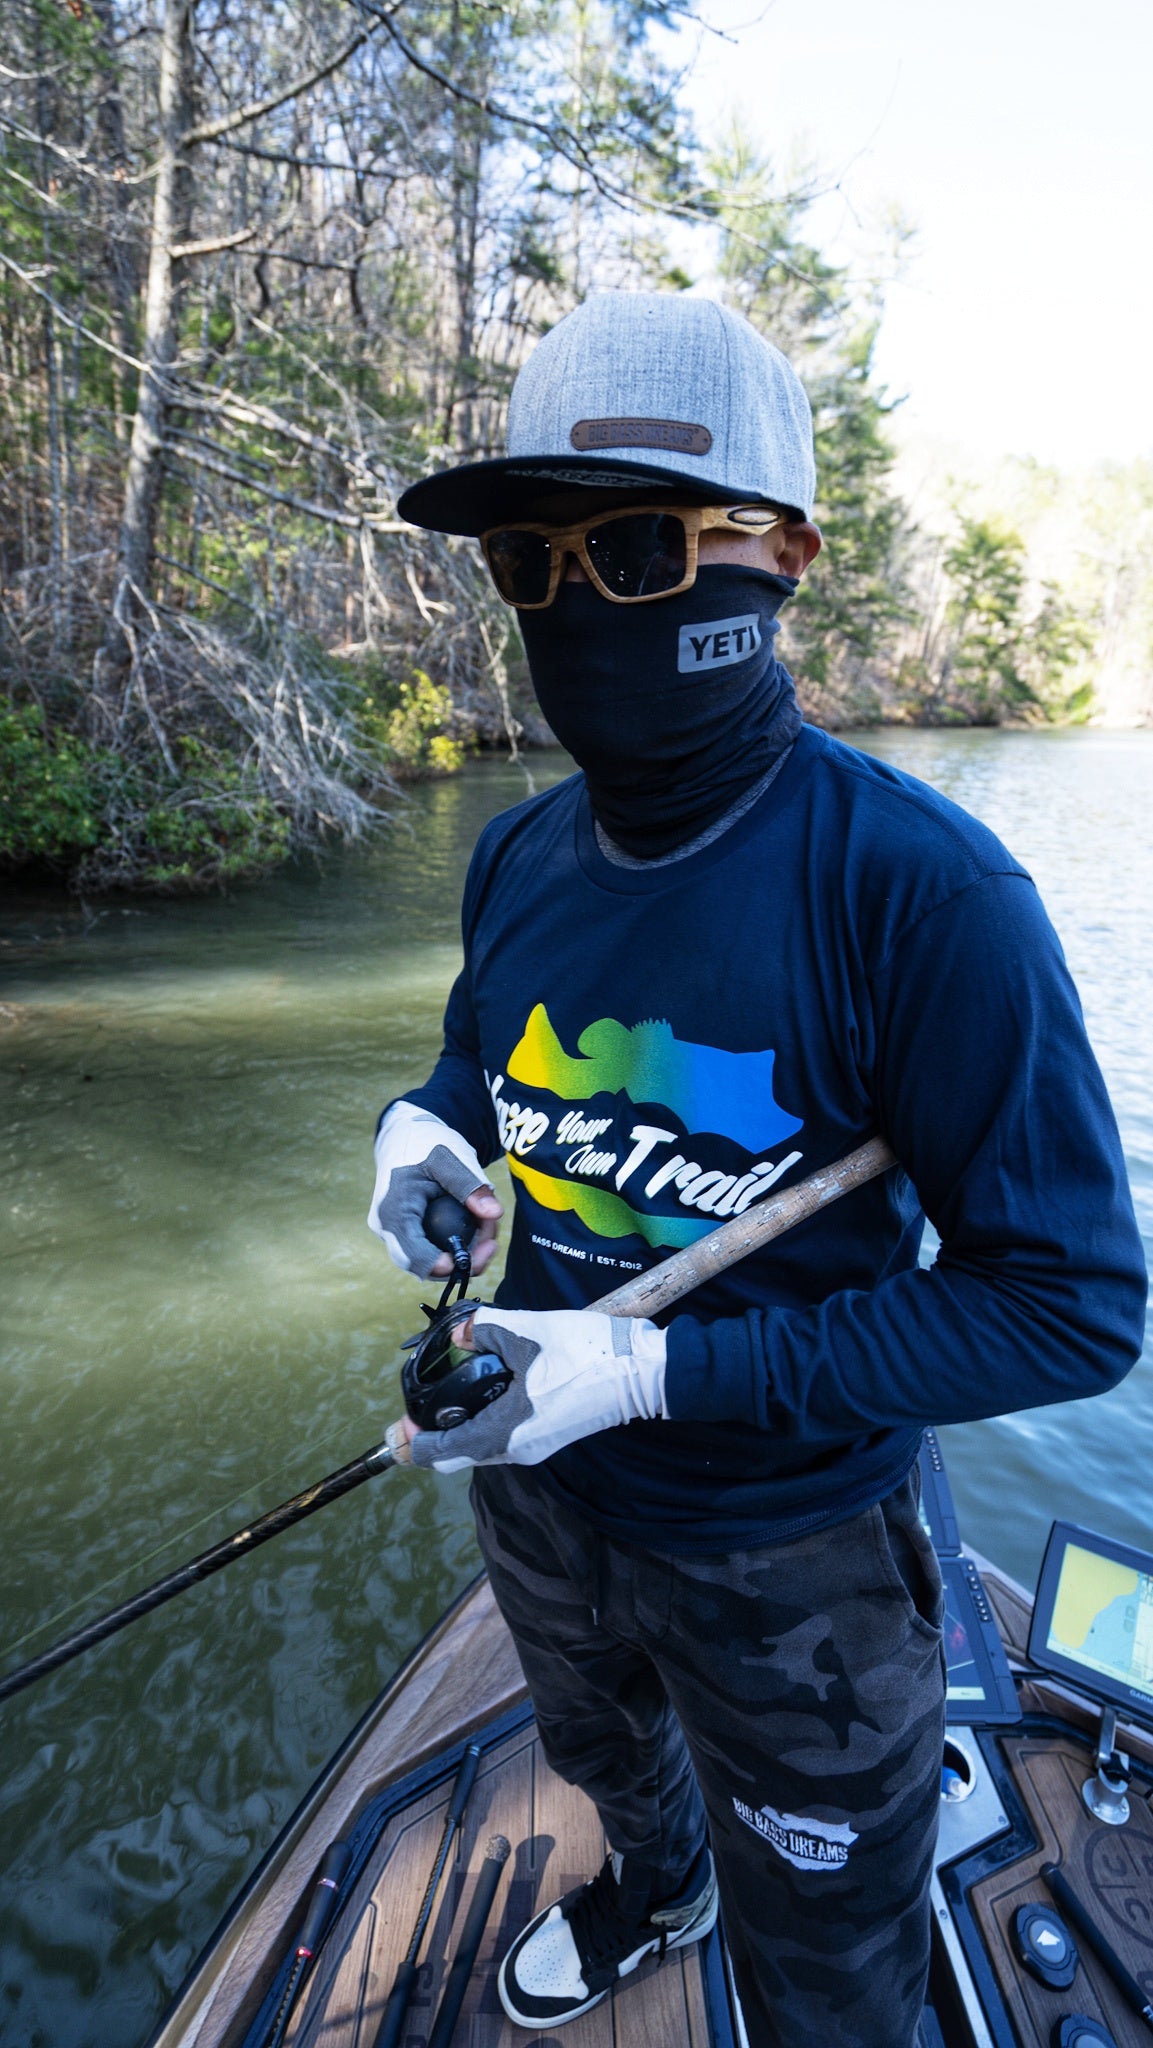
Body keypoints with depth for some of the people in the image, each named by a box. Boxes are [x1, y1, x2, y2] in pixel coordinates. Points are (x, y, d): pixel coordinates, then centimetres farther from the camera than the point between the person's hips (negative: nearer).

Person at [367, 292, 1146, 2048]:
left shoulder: (916, 889, -29)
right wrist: (429, 1127, -14)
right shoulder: (517, 858, -8)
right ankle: (653, 1889, 73)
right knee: (603, 1755, 38)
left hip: (785, 1558, -5)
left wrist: (663, 1367, -29)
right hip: (539, 1491, 6)